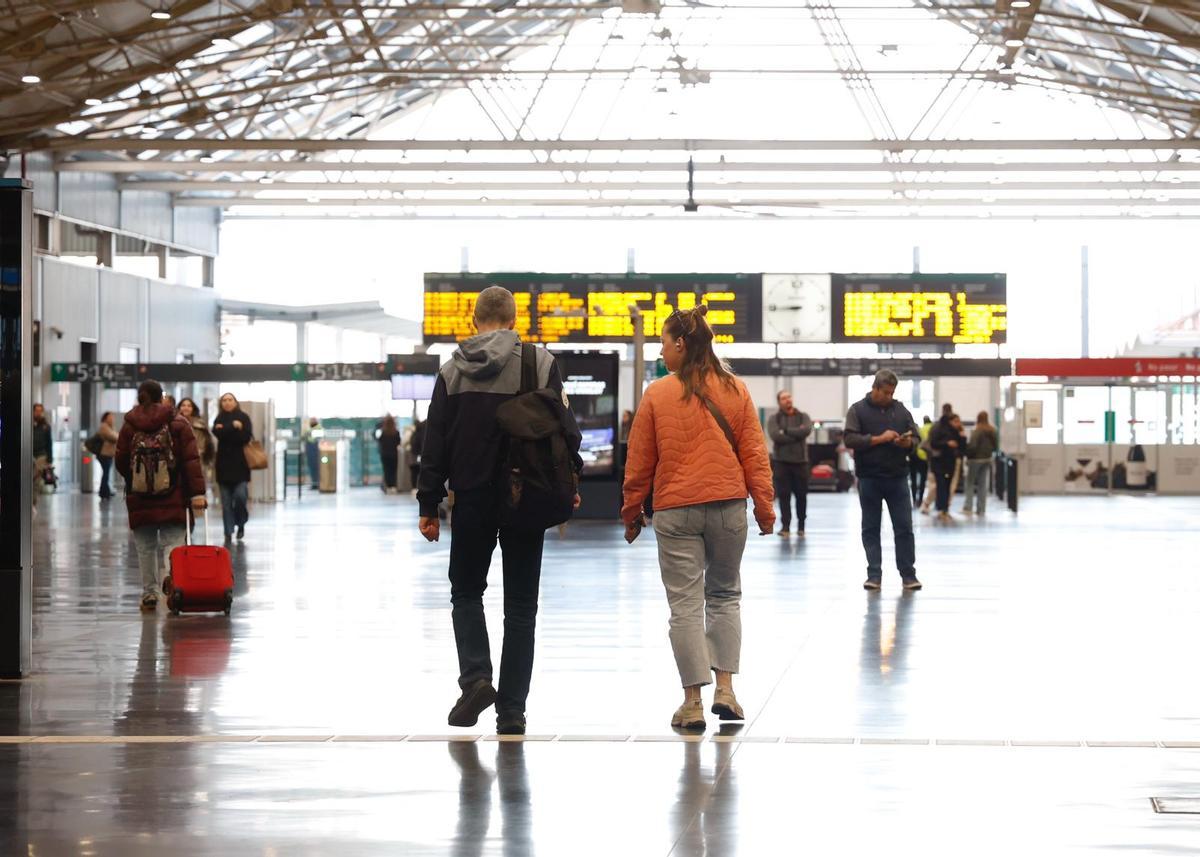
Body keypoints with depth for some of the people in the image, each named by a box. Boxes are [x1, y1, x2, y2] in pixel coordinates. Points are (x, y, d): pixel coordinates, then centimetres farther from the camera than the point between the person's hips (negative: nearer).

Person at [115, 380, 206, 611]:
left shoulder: (129, 427, 2)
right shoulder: (177, 424, -1)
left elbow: (121, 463, 6)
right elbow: (191, 460, -8)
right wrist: (197, 493, -11)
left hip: (139, 499, 1)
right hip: (172, 497, -1)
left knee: (145, 548, 9)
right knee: (172, 543, 0)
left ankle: (150, 593, 11)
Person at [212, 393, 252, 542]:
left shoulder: (243, 417, 5)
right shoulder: (219, 419, 11)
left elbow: (246, 436, -9)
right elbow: (218, 433, -8)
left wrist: (226, 430, -10)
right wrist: (233, 427, -12)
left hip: (240, 464, -2)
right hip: (224, 464, 2)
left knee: (240, 495, -13)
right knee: (226, 501, 0)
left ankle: (241, 524, 11)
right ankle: (228, 532, 5)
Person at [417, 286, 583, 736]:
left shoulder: (453, 370, 3)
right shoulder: (540, 364, -3)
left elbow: (435, 442, 3)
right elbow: (564, 429, -6)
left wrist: (429, 504, 6)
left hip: (472, 497, 1)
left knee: (466, 590, 16)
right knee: (521, 604, 7)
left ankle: (475, 677, -8)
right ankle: (512, 710, 5)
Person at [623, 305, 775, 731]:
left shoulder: (657, 395, -3)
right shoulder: (735, 390, 2)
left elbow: (639, 461, 1)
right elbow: (755, 453, 2)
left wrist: (632, 512, 11)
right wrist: (764, 505, 8)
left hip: (675, 511, -2)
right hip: (728, 506, 2)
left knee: (685, 604, 2)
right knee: (724, 595, 16)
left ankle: (693, 701, 1)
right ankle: (724, 688, 9)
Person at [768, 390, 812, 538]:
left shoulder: (803, 416, 8)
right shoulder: (775, 419, 5)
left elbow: (807, 430, -13)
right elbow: (775, 436, -13)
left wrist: (786, 431, -11)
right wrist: (797, 433, -11)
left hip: (800, 461, 1)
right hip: (781, 461, -1)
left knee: (801, 495, 4)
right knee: (783, 495, -4)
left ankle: (801, 526, 16)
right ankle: (786, 526, 1)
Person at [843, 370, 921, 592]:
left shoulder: (900, 410, 10)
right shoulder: (858, 410, 0)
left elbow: (916, 438, 13)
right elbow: (849, 439, -10)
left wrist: (908, 443, -10)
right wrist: (879, 439, -17)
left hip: (897, 478, 2)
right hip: (869, 479, -2)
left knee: (904, 528, 0)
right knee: (871, 529, 3)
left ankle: (908, 574, 5)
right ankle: (874, 574, 8)